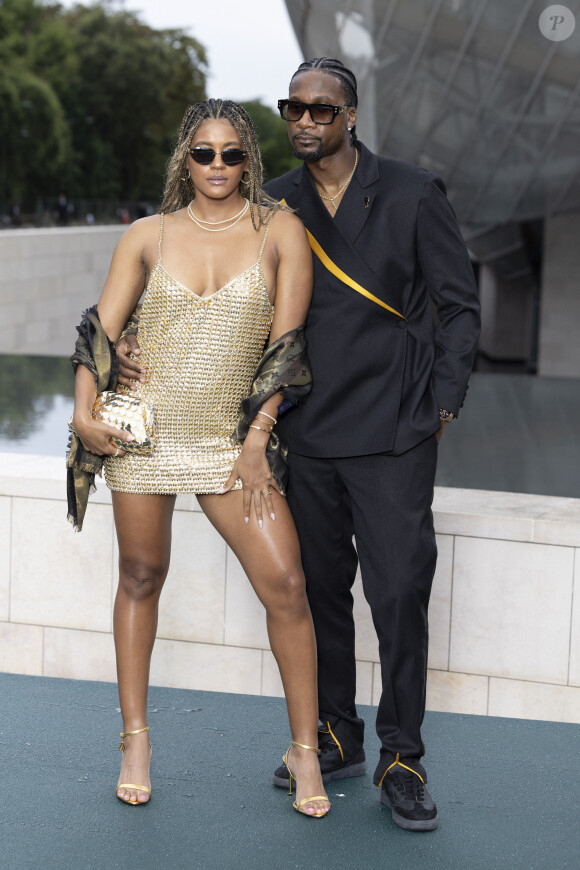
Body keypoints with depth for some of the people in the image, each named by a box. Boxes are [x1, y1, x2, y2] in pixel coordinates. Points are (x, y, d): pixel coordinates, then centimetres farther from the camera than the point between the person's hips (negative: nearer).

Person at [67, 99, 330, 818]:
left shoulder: (280, 231, 0)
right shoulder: (148, 236, 5)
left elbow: (286, 341, -2)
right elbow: (101, 326, 3)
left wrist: (257, 438, -6)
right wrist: (85, 413, -10)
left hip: (232, 436, -1)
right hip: (146, 428, 1)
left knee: (284, 584, -9)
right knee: (141, 577, 9)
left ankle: (305, 750, 5)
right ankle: (135, 739, 23)